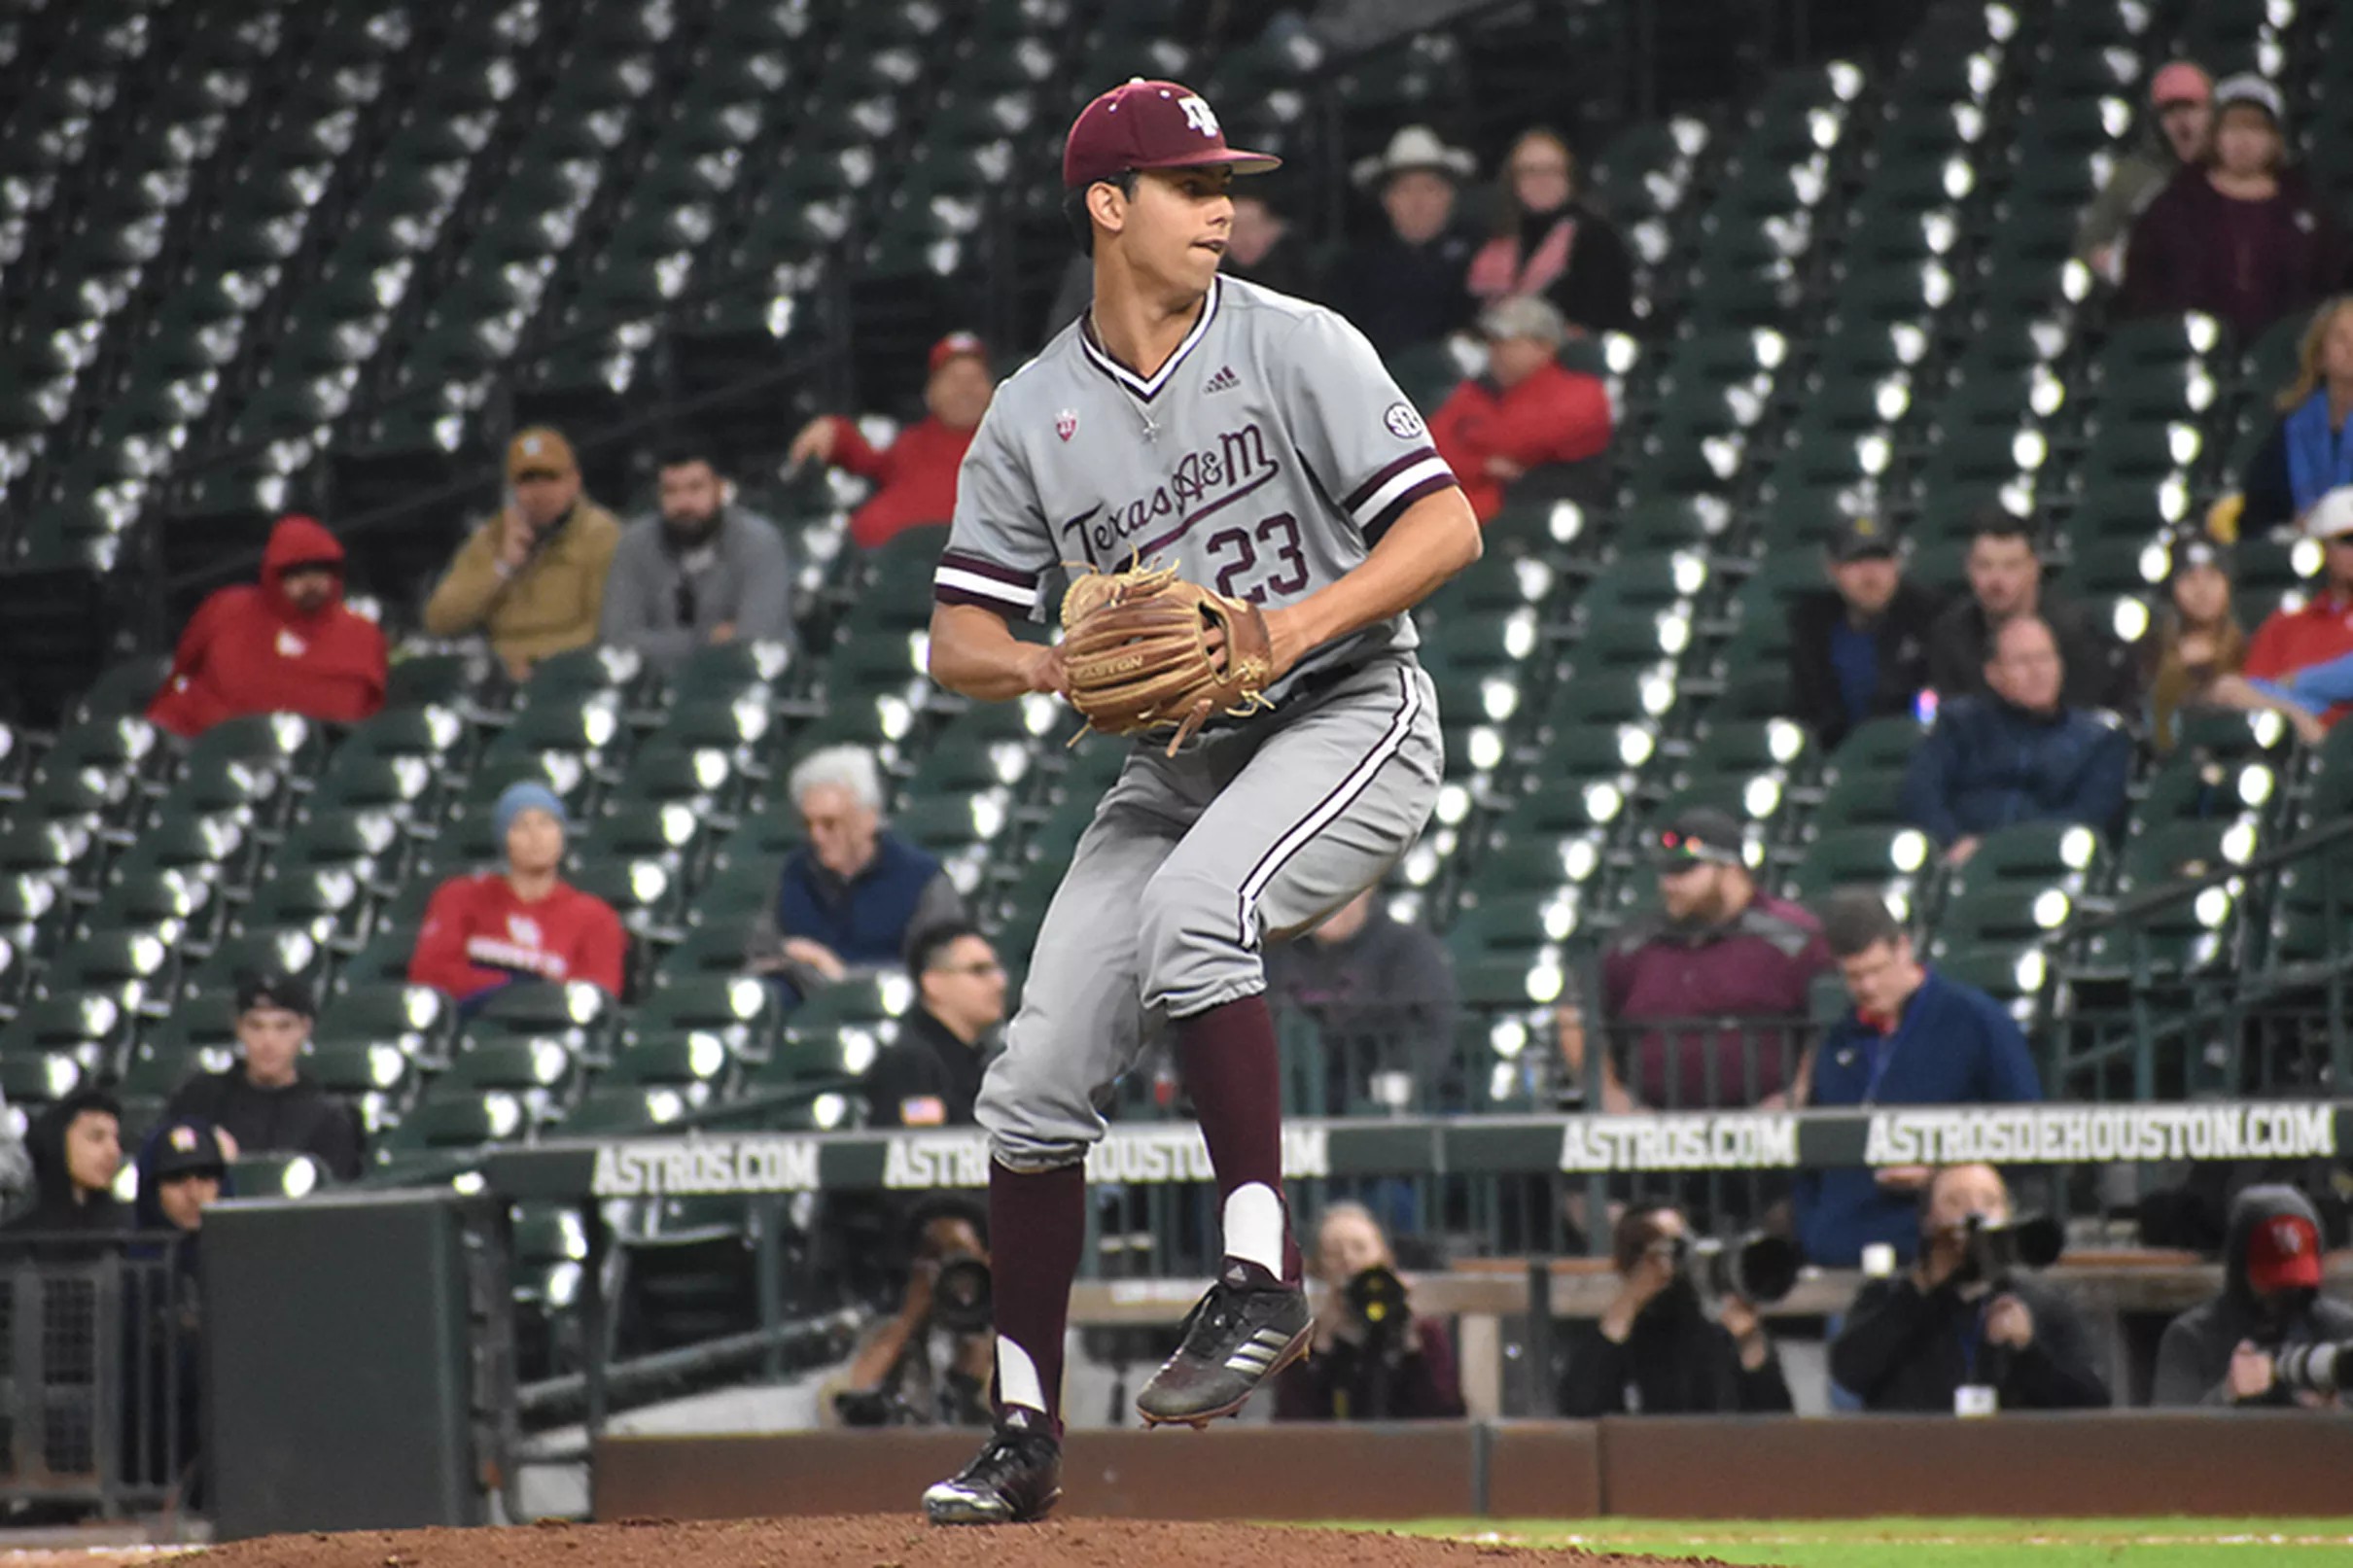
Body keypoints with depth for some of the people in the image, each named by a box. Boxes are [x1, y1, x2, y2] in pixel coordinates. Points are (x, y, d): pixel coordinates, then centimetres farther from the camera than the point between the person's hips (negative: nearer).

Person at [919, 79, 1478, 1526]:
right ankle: (1027, 1436, 10)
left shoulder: (1294, 346, -7)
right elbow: (957, 643, 3)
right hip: (1176, 763, 5)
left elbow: (1448, 528, -12)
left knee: (1189, 906, -35)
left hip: (1351, 716, -5)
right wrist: (1060, 668, -18)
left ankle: (1262, 1278, -30)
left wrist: (1304, 621, -25)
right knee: (1037, 1085, -2)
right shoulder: (1033, 416, 4)